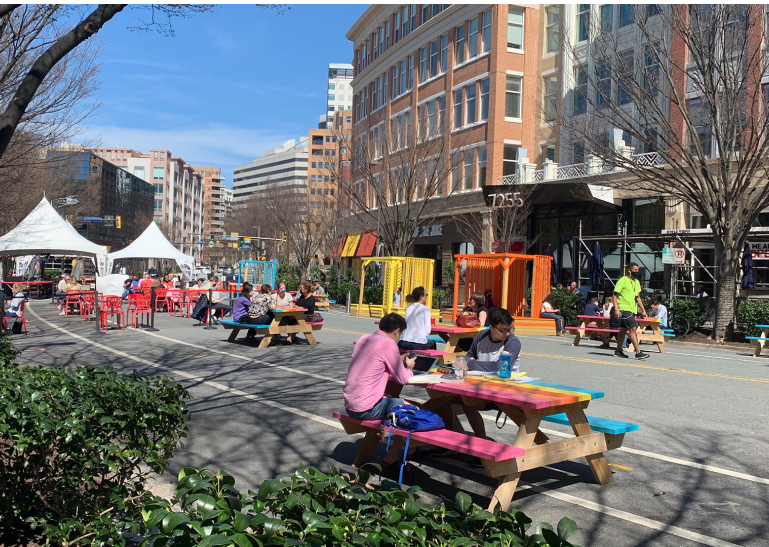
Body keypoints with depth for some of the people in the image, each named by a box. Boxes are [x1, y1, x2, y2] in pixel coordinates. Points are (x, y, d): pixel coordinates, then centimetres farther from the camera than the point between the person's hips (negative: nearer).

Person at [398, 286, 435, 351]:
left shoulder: (408, 308, 11)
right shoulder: (425, 309, -4)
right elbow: (428, 329, -5)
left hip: (404, 343, 4)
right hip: (419, 344, -4)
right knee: (432, 343, 26)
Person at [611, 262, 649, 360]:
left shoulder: (636, 282, 16)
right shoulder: (622, 280, -9)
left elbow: (638, 297, 23)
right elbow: (614, 295, -12)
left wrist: (643, 310, 17)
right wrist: (616, 309, -21)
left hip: (632, 309, 8)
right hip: (624, 309, -8)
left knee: (623, 330, 13)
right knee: (632, 329, -13)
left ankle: (618, 350, 20)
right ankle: (638, 353, -15)